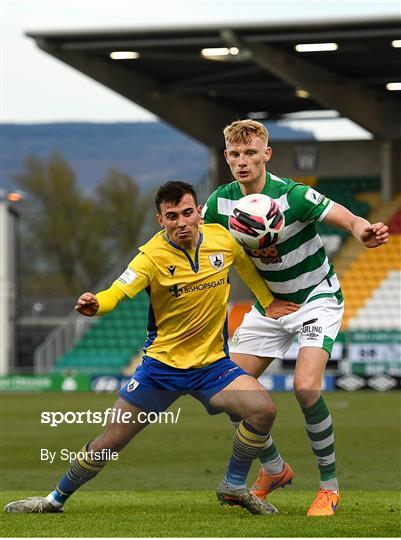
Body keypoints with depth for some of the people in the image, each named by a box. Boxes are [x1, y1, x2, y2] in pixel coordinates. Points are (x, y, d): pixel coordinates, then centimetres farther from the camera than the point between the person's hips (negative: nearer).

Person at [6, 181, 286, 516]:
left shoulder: (223, 239, -6)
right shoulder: (152, 256, -18)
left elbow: (248, 267, 16)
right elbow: (118, 291, -34)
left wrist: (272, 304, 22)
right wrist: (95, 304, -55)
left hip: (212, 363, 2)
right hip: (162, 363, -2)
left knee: (264, 409, -22)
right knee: (110, 441, 0)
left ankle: (234, 487, 1)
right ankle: (56, 499, 23)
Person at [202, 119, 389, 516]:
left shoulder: (293, 196, -26)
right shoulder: (221, 202, -10)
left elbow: (350, 220, -30)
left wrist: (364, 232, -54)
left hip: (316, 298, -6)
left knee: (306, 387, -25)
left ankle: (330, 484, -5)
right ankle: (273, 470, 24)